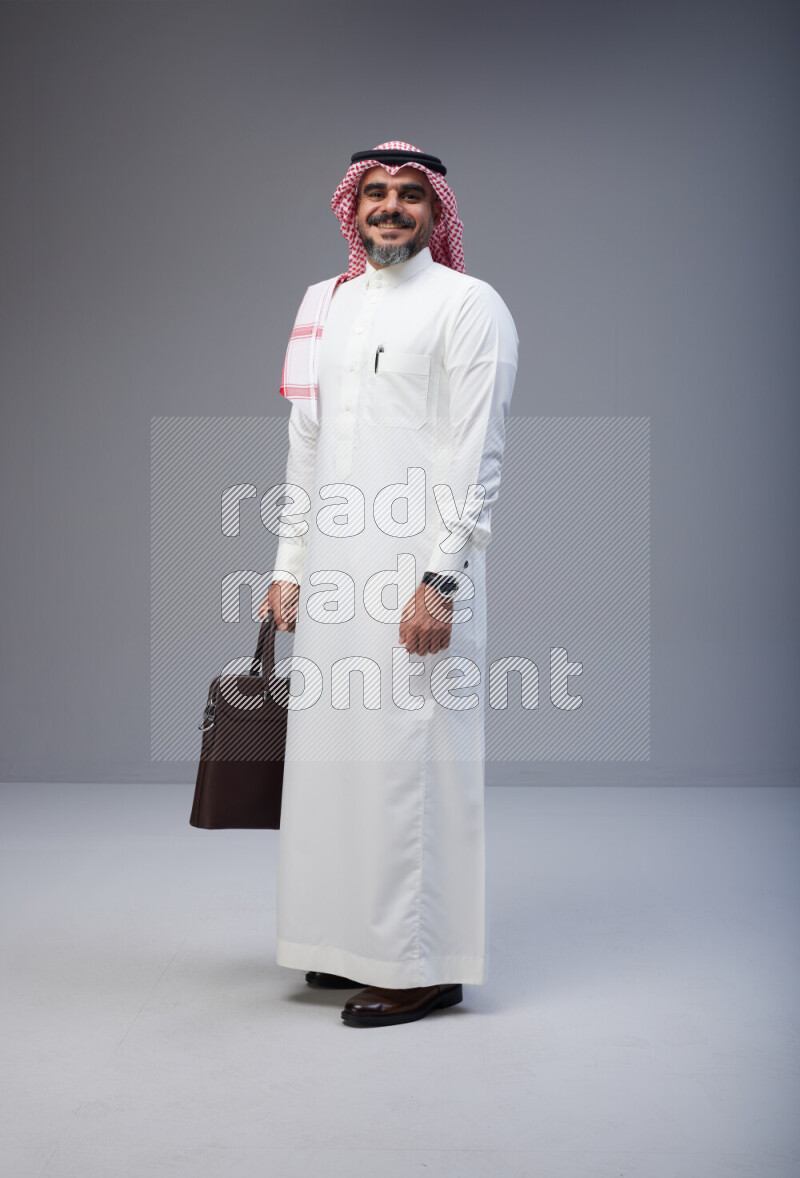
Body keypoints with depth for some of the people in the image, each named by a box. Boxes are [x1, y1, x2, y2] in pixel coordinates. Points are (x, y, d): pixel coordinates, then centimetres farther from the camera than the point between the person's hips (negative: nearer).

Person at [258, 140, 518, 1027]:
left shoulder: (467, 305, -1)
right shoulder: (326, 305, 18)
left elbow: (475, 458, -9)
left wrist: (439, 581, -16)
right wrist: (288, 567, 15)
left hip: (417, 570, -6)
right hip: (333, 569, 6)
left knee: (410, 753, -6)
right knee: (333, 748, 8)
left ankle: (425, 963, 4)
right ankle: (357, 942, 21)